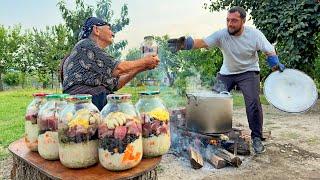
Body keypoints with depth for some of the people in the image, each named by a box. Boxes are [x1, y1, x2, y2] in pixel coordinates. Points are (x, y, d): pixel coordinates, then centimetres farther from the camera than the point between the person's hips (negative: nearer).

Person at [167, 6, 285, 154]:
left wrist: (277, 65, -21)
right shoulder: (221, 34, -19)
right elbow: (202, 42, -32)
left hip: (248, 71, -1)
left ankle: (257, 138, 2)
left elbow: (269, 51, -5)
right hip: (226, 73, 2)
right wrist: (184, 44, -49)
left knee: (253, 102, -17)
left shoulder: (255, 34, -17)